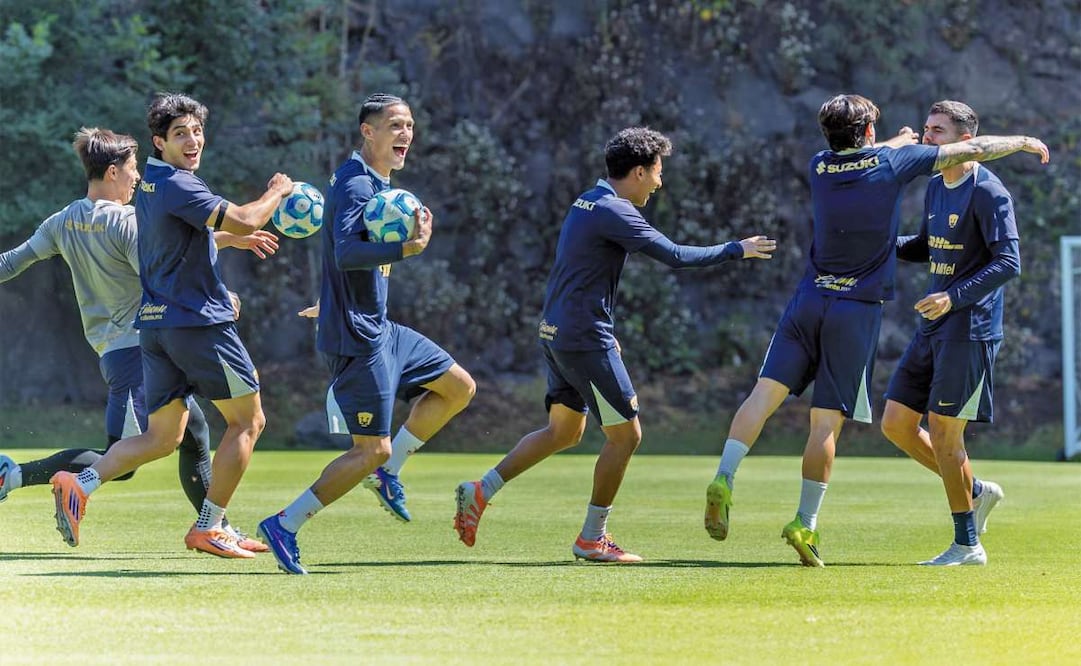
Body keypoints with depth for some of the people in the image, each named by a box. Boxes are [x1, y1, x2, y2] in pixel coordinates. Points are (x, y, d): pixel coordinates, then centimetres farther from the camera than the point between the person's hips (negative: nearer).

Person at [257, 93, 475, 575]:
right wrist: (409, 247, -40)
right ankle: (285, 526, -3)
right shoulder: (355, 183, -17)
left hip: (379, 329, 10)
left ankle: (389, 469, 18)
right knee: (371, 449, -9)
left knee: (459, 387, 15)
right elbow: (346, 252, -32)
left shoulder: (376, 182, 14)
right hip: (356, 338, -10)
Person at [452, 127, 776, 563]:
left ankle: (479, 492, 11)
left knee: (563, 431, 18)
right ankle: (592, 539, 4)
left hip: (557, 331, 10)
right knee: (625, 434, 0)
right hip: (584, 340, -10)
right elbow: (675, 256, -20)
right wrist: (737, 250, -9)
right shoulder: (613, 212, -17)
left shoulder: (588, 203, 14)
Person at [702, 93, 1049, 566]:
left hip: (810, 299, 3)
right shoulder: (891, 163, -3)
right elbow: (972, 151, 4)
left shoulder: (819, 168, 6)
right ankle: (805, 524, 0)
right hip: (858, 310, -3)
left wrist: (901, 142, 44)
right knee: (827, 420, -1)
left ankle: (724, 478, -20)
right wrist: (1024, 143, 18)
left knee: (766, 392, -1)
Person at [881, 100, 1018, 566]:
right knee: (896, 425, 6)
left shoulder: (988, 193, -13)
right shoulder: (936, 187, 13)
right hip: (932, 328, 9)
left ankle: (967, 545, 4)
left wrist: (954, 297, -27)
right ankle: (976, 492, 23)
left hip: (969, 329, -9)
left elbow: (1008, 263, -19)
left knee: (943, 432, -7)